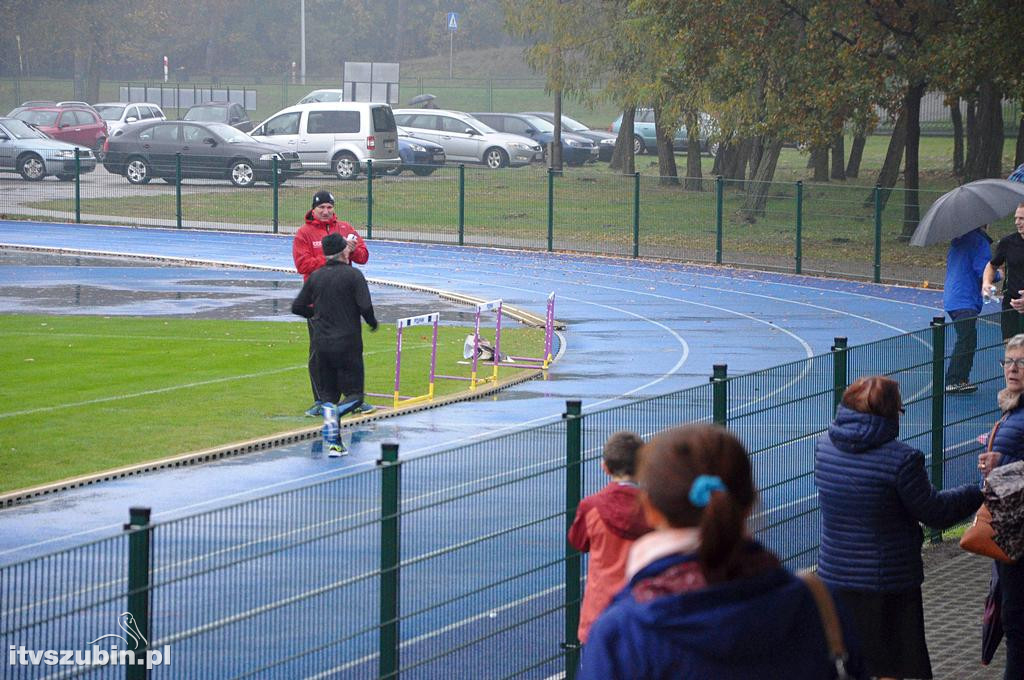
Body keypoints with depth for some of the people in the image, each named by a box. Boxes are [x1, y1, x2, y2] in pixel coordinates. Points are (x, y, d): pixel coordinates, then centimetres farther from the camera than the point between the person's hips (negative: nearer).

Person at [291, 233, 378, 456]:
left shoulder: (315, 277, 5)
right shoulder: (353, 275, -9)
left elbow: (297, 307, 8)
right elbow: (365, 306, -16)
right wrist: (373, 323, 5)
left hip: (322, 343, 4)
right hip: (348, 343, -4)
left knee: (328, 394, 11)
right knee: (354, 393, 2)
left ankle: (334, 443, 2)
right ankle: (335, 412, -31)